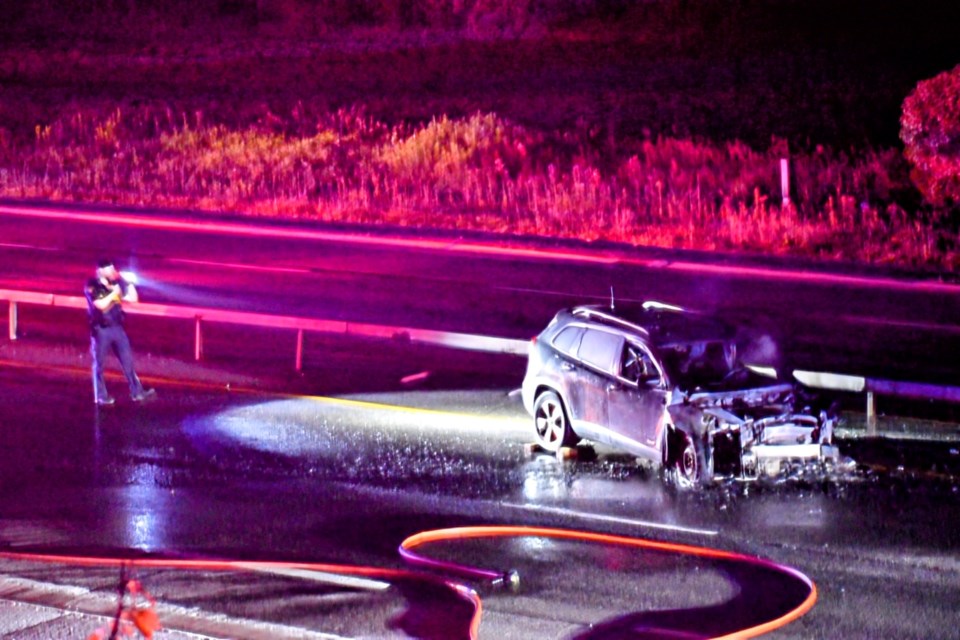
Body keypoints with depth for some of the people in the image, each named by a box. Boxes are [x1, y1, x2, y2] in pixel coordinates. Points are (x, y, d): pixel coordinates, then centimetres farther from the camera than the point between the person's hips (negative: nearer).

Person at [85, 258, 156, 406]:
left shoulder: (115, 284, 10)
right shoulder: (92, 287, -7)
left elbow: (133, 298, 9)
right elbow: (101, 305, -21)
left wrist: (127, 282, 1)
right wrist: (114, 293, -15)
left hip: (117, 327, 5)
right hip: (101, 329, -5)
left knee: (127, 361, 2)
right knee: (99, 364, 2)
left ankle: (137, 392, 3)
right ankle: (101, 396, 9)